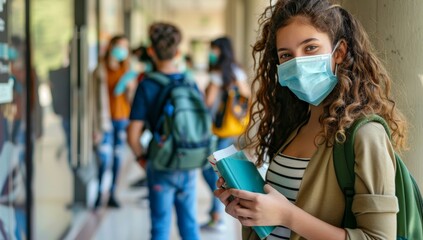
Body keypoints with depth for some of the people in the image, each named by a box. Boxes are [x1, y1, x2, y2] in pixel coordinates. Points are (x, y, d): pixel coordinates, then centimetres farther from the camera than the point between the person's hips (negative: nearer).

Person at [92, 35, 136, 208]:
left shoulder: (126, 70, 9)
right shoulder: (101, 71, -2)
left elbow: (130, 99, 11)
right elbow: (98, 99, -4)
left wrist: (130, 88, -11)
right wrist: (97, 127, -6)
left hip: (123, 119, 4)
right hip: (106, 120, -3)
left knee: (118, 157, 4)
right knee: (105, 158, -9)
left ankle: (112, 194, 11)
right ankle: (99, 193, 7)